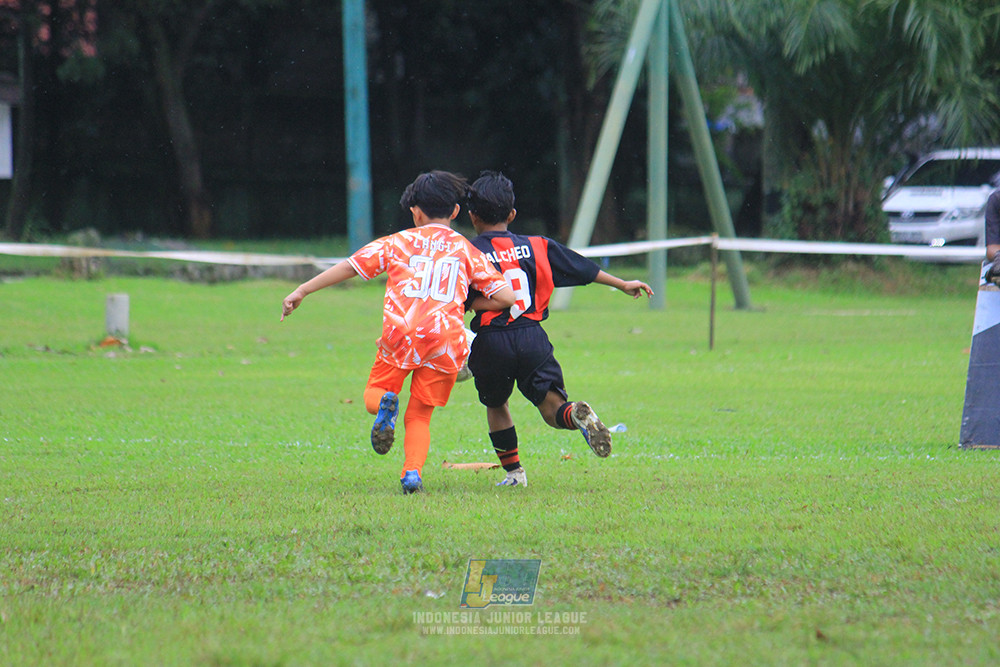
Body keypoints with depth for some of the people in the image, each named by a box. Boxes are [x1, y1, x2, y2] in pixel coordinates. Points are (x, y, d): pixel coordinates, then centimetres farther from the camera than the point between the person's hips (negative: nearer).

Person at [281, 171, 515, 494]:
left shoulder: (398, 242, 16)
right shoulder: (467, 251, 17)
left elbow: (349, 266, 13)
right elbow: (506, 296, 11)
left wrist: (302, 291, 19)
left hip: (401, 334, -1)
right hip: (447, 339, 1)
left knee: (374, 394, 18)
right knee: (419, 415, 13)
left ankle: (385, 404, -17)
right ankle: (412, 472, -10)